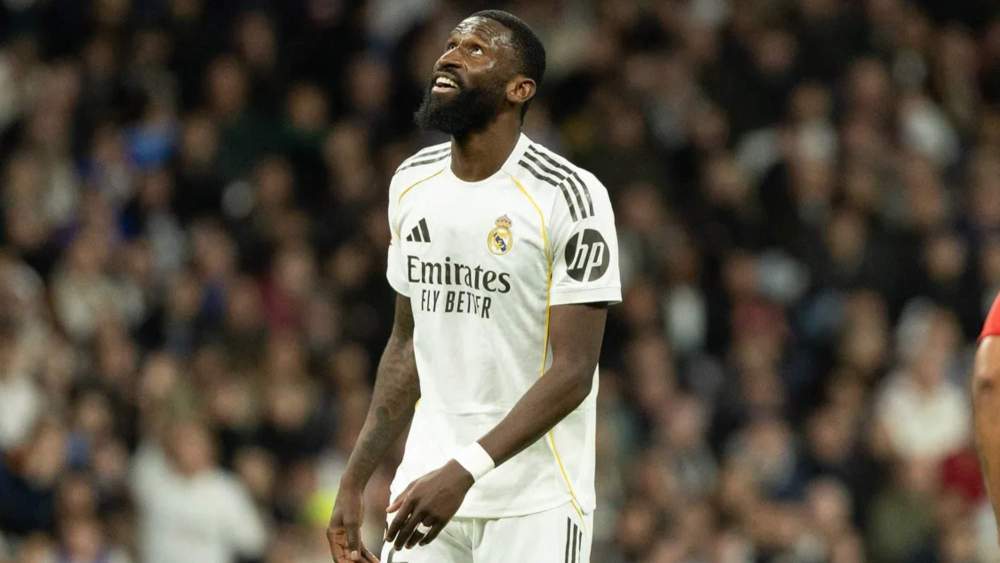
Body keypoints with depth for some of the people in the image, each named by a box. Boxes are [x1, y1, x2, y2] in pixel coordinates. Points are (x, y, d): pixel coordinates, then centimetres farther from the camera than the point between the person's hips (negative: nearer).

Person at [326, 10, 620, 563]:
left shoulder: (568, 196, -11)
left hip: (534, 504, -5)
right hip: (425, 484, 6)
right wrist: (352, 485, 13)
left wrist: (464, 472, -24)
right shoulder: (412, 184, 10)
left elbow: (573, 372, -15)